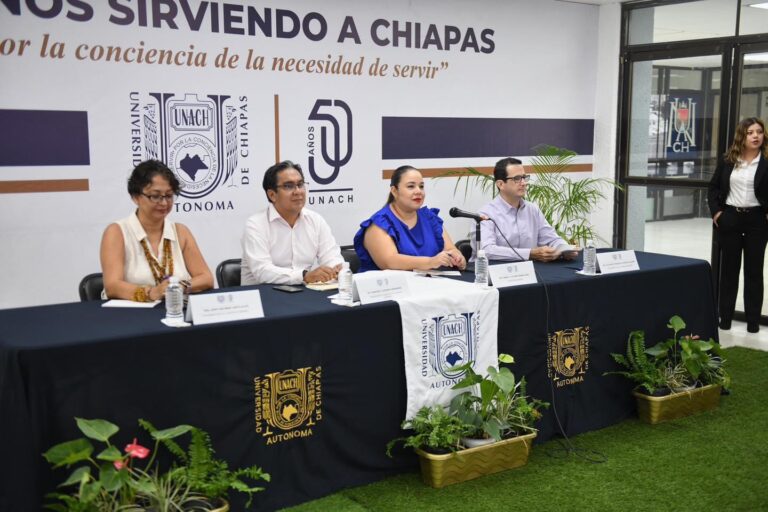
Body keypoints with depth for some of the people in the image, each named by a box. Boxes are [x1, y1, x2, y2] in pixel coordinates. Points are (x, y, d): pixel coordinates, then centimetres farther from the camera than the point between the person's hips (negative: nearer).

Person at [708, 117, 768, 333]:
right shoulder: (727, 160, 2)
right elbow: (713, 187, 9)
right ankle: (725, 317, 18)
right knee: (729, 268, 9)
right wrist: (715, 211, -1)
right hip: (729, 218, 2)